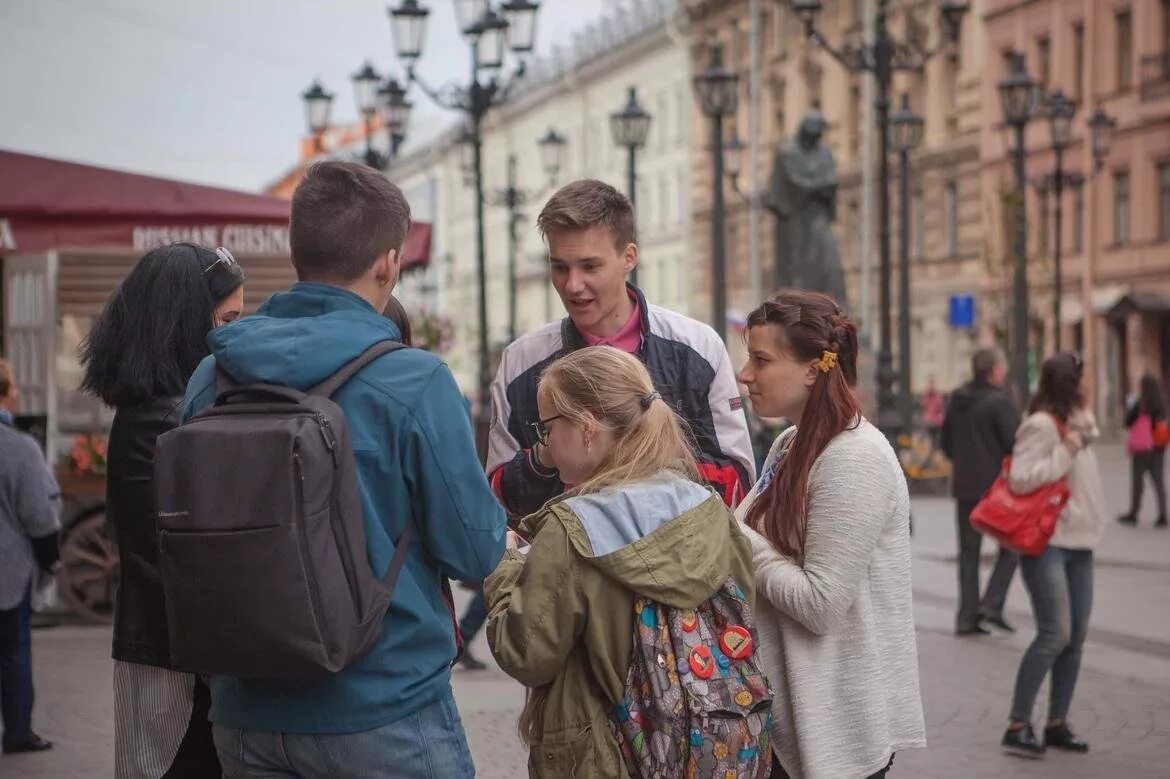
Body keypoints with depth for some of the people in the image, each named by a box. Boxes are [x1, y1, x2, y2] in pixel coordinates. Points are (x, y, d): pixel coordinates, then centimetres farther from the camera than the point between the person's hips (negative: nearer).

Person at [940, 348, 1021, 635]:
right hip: (996, 487, -6)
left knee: (969, 552, 11)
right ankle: (992, 604, -7)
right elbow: (1016, 442, -17)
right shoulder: (999, 401, -13)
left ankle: (967, 617, 8)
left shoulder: (957, 401, 9)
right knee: (1010, 547, 6)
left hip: (964, 486, 6)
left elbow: (947, 444, 16)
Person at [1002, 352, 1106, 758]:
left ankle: (1057, 723, 12)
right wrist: (1068, 450, -18)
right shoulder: (1041, 424, -11)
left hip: (1078, 544, 9)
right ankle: (1018, 725, -10)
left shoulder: (1073, 423, 16)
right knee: (1055, 634, -14)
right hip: (1047, 544, -9)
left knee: (1075, 638, 6)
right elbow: (1020, 479, -20)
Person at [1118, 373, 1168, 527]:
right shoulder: (1162, 403, 1)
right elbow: (1163, 422, 11)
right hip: (1159, 447, 4)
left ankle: (1133, 514, 15)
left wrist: (1130, 407, 8)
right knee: (1159, 481, 5)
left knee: (1137, 481, 7)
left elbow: (1128, 422, -7)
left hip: (1142, 447, -4)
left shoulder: (1140, 403, -13)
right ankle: (1162, 516, 0)